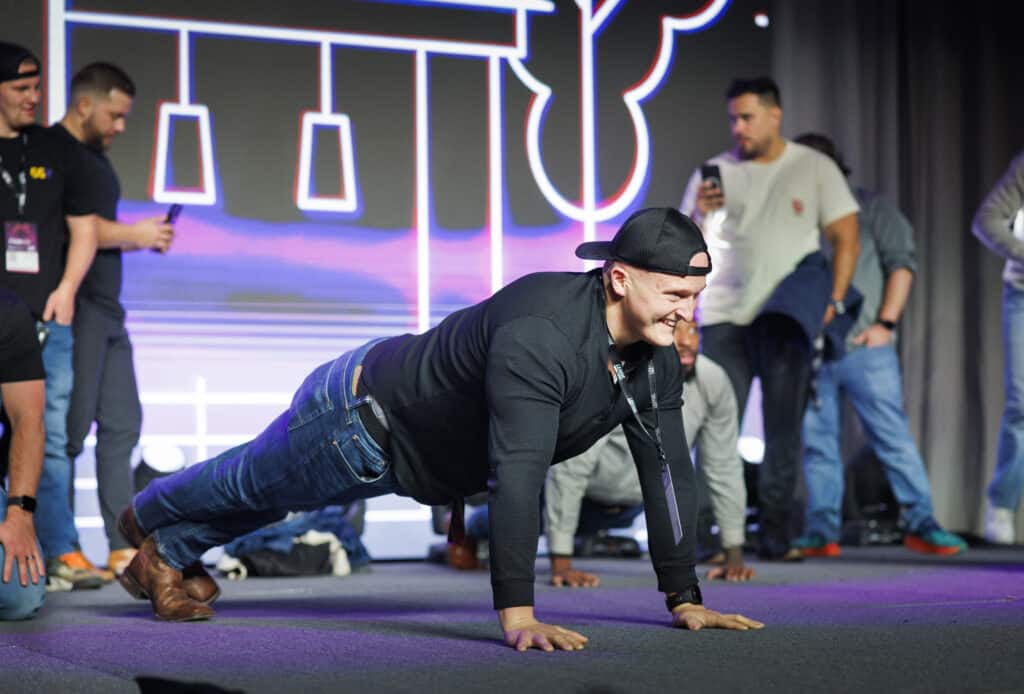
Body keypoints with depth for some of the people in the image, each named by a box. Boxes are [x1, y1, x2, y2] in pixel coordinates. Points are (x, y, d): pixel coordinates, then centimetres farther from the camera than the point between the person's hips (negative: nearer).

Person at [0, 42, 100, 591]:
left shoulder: (55, 153, 14)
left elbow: (83, 229, 17)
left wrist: (66, 289, 2)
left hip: (47, 319, 2)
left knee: (49, 439, -1)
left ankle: (61, 553, -1)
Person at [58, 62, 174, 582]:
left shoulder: (95, 158, 21)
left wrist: (142, 237, 6)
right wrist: (133, 234, -12)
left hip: (107, 309, 10)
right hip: (74, 308, -10)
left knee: (121, 424, 7)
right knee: (71, 427, -9)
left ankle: (123, 550, 9)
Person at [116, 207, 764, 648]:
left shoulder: (656, 357, -17)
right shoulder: (542, 333, -44)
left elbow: (668, 471, -11)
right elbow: (518, 472, -49)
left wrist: (685, 598, -14)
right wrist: (517, 614, -50)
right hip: (365, 417, -7)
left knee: (261, 491, 31)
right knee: (254, 485, 23)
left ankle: (169, 551, 57)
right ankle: (152, 518, 54)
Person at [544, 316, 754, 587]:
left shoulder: (714, 381, -24)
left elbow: (724, 468, -12)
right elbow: (569, 470, -37)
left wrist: (735, 556, -9)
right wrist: (561, 565, -38)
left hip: (635, 503, 5)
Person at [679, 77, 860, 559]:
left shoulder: (814, 168, 5)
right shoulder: (714, 172, 8)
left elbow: (845, 236, 4)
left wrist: (834, 301, -6)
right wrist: (699, 213, -14)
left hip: (786, 320, -1)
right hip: (723, 319, 1)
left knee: (784, 433, 0)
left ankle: (775, 537, 6)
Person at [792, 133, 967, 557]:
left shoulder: (869, 208, 8)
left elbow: (901, 263, 3)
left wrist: (885, 323, -6)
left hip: (864, 347, -3)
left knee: (893, 436, -5)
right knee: (816, 443, 3)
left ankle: (921, 523, -2)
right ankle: (821, 533, 7)